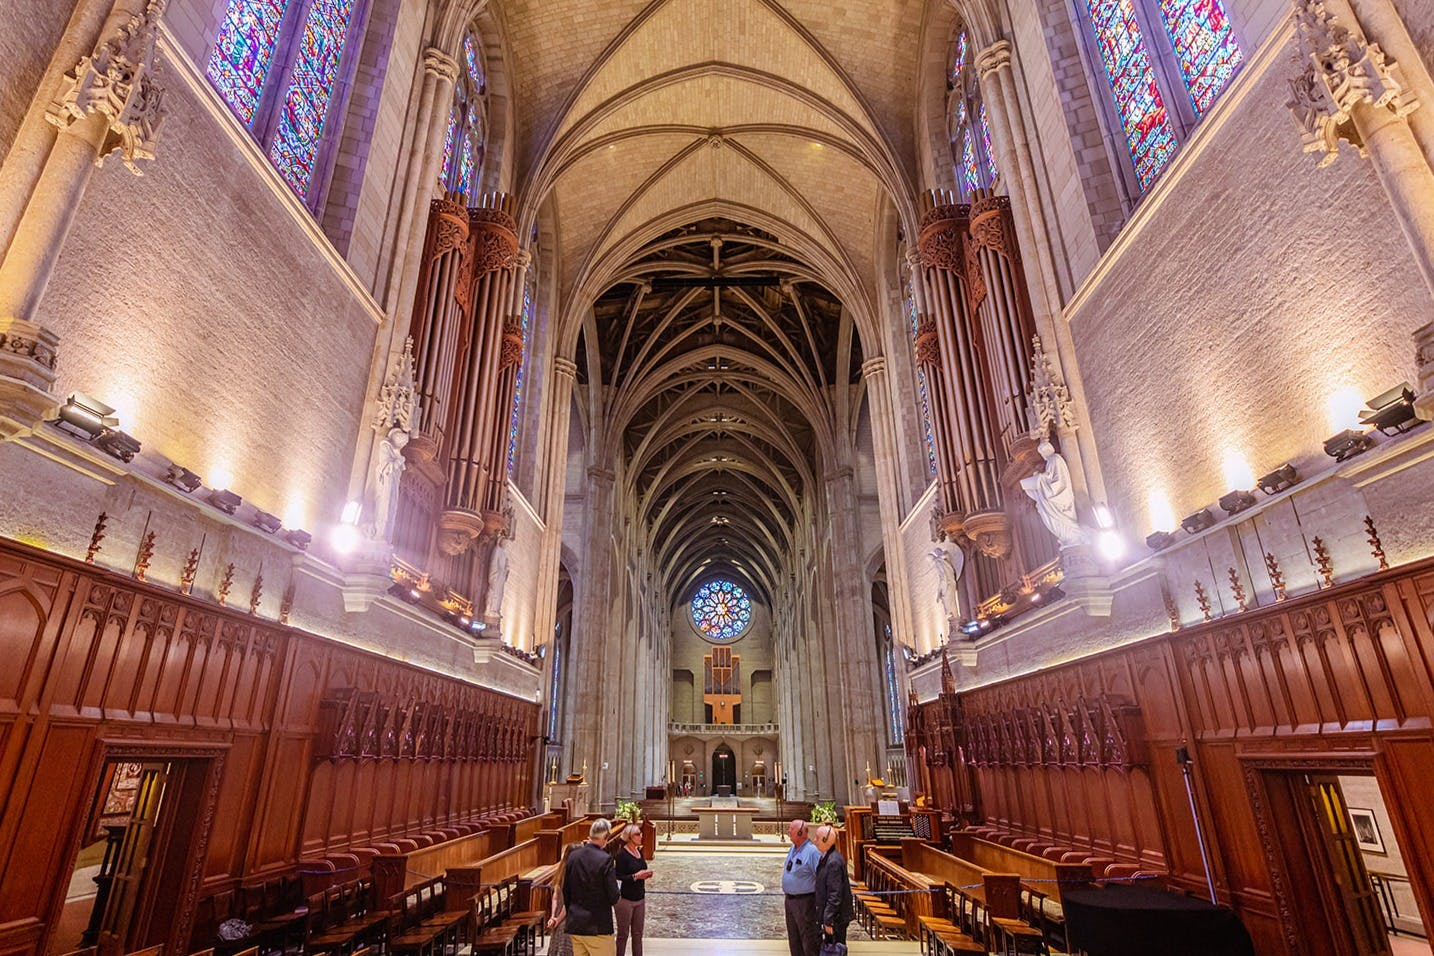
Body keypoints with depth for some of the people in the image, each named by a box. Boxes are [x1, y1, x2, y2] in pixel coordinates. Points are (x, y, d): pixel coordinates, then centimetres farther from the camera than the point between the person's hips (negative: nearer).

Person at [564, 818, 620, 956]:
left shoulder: (573, 855, 0)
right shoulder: (605, 860, -17)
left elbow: (565, 891, 10)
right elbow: (613, 898, -16)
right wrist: (613, 870, -1)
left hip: (574, 925, 6)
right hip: (598, 926, -6)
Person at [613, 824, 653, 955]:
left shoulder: (639, 851, 7)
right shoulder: (622, 854, -16)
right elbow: (618, 878, -19)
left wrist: (645, 874, 0)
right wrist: (635, 876, -25)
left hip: (640, 899, 7)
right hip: (625, 899, -7)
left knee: (637, 934, 13)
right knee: (623, 934, 5)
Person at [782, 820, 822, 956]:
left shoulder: (812, 851, -21)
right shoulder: (793, 848, 6)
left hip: (804, 901, -8)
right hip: (790, 899, 8)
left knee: (808, 937, 2)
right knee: (793, 938, 19)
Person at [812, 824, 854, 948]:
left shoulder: (834, 862, -25)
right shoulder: (826, 858, 5)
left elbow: (835, 894, -25)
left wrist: (828, 920, -21)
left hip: (837, 916, -9)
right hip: (830, 913, 9)